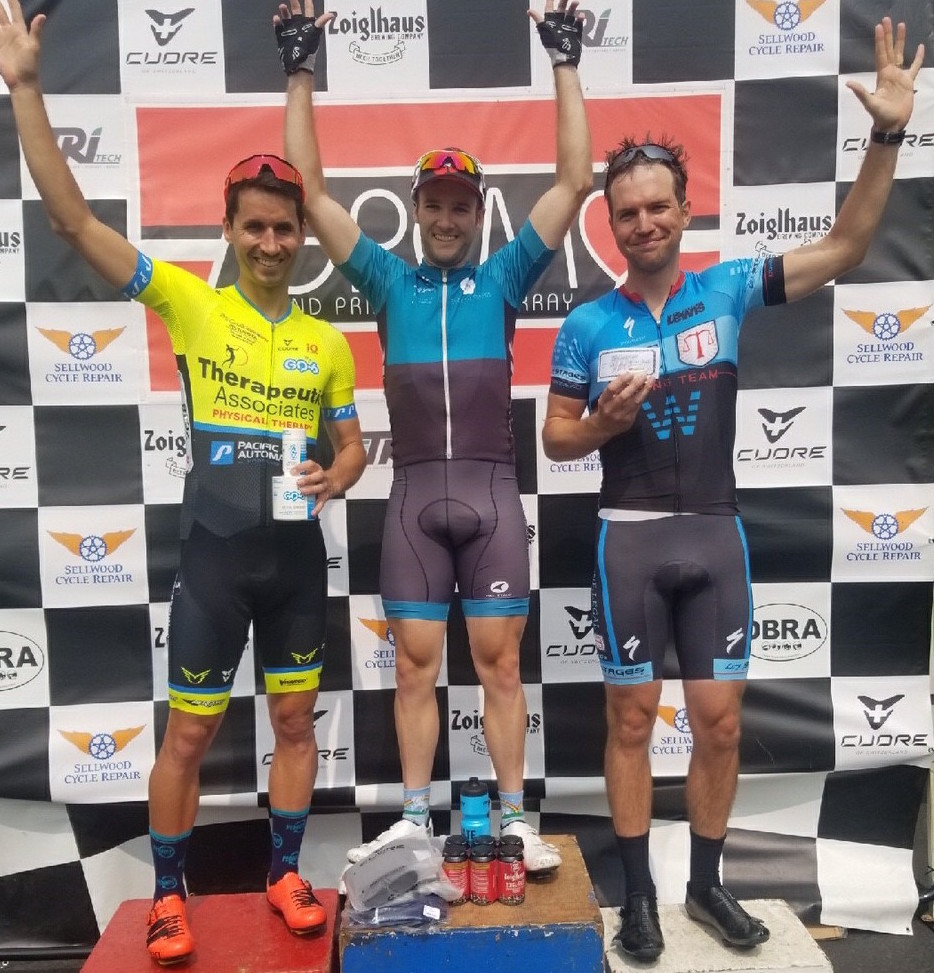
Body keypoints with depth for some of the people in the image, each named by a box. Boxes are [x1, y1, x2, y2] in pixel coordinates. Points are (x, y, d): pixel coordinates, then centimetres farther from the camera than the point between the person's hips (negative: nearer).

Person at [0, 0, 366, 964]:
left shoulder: (326, 341, 4)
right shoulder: (189, 304, -4)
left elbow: (352, 443, 12)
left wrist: (334, 478, -11)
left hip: (297, 554, 3)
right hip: (214, 554, -3)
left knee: (296, 720, 13)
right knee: (188, 734, 7)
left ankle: (284, 875, 32)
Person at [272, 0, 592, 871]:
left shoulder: (504, 276, 9)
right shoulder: (389, 280, 11)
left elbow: (575, 183, 5)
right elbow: (311, 193, 8)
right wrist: (300, 74, 6)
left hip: (492, 494, -1)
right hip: (414, 497, 1)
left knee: (499, 662, 4)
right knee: (415, 664, 7)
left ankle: (514, 820, 16)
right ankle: (415, 817, 20)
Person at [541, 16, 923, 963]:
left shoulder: (727, 288, 2)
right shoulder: (587, 324, -1)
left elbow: (844, 246, 0)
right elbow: (554, 439, 3)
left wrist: (887, 135, -9)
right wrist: (603, 425, -17)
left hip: (716, 532, 2)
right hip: (631, 537, -1)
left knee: (720, 718, 7)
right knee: (631, 716, 6)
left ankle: (705, 881, 28)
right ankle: (638, 893, 23)